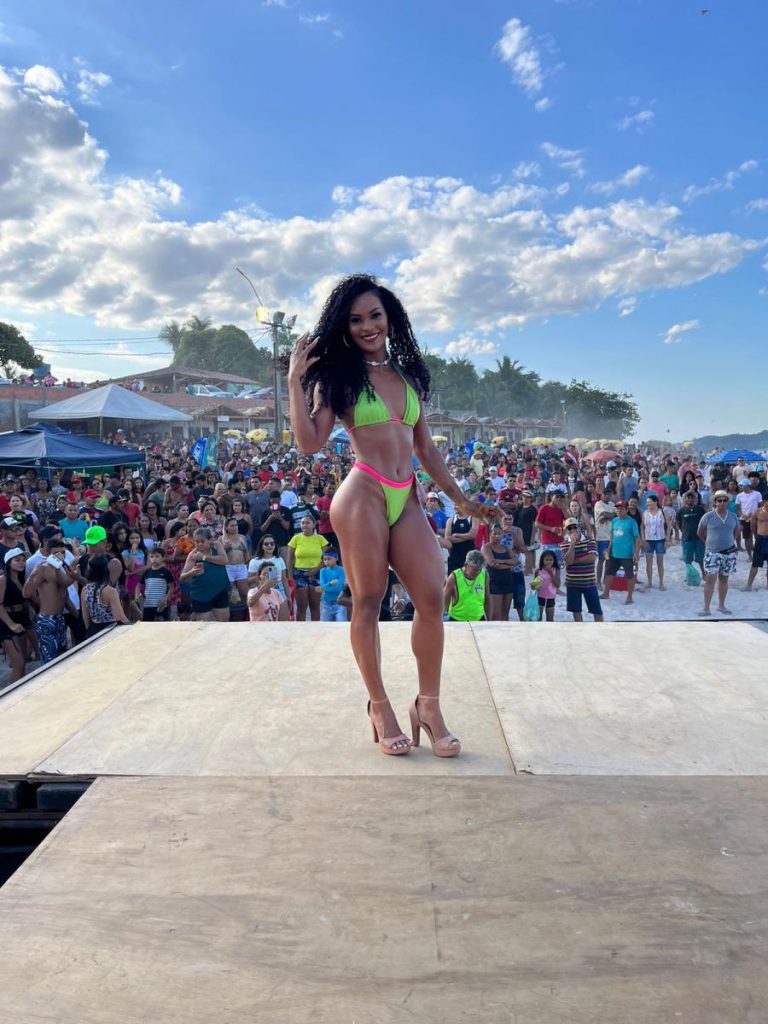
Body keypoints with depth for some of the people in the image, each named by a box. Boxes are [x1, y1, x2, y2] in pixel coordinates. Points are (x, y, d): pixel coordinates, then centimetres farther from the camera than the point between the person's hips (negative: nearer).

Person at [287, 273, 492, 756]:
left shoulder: (409, 376, 19)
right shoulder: (337, 376, 5)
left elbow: (426, 449, 21)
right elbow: (310, 441, -8)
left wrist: (459, 496, 19)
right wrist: (296, 380, -9)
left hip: (406, 499, 5)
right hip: (363, 495, -4)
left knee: (432, 597, -3)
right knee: (368, 601, 0)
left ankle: (429, 704, 10)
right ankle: (380, 705, 15)